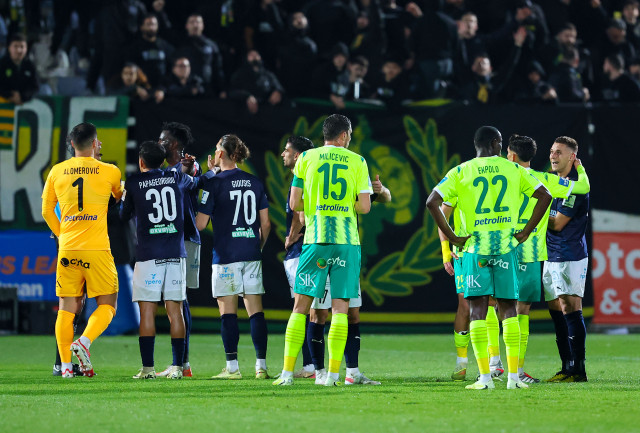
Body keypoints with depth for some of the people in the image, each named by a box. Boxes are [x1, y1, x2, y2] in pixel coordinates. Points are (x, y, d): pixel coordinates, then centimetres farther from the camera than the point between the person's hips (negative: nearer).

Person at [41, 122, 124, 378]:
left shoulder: (57, 172, 6)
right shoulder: (109, 172, 0)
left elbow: (47, 211, 13)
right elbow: (120, 197, 22)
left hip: (67, 249, 3)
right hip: (97, 250, -3)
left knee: (67, 308, 7)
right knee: (106, 306, 6)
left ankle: (65, 364, 1)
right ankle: (84, 342, -17)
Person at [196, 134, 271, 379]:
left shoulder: (215, 183, -7)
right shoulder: (255, 183, 8)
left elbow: (200, 224, -8)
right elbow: (265, 223, 10)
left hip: (226, 253, -4)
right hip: (251, 253, 4)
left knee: (228, 309, -1)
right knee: (255, 309, 5)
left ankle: (232, 366, -4)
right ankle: (261, 366, 3)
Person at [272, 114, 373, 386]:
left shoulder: (306, 158, 5)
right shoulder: (357, 162, 5)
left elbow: (294, 204, 2)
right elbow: (364, 206, 0)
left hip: (315, 240, 0)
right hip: (347, 241, 0)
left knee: (301, 306, 4)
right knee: (340, 307, 1)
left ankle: (288, 372, 0)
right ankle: (333, 373, -4)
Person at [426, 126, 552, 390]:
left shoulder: (461, 172, 3)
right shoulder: (512, 169, 6)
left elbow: (432, 202, -6)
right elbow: (544, 196, 5)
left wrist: (452, 237, -1)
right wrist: (526, 232, 7)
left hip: (475, 248, -1)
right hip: (506, 247, 1)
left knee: (477, 310, 1)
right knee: (508, 310, 7)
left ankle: (485, 377, -5)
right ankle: (513, 376, 2)